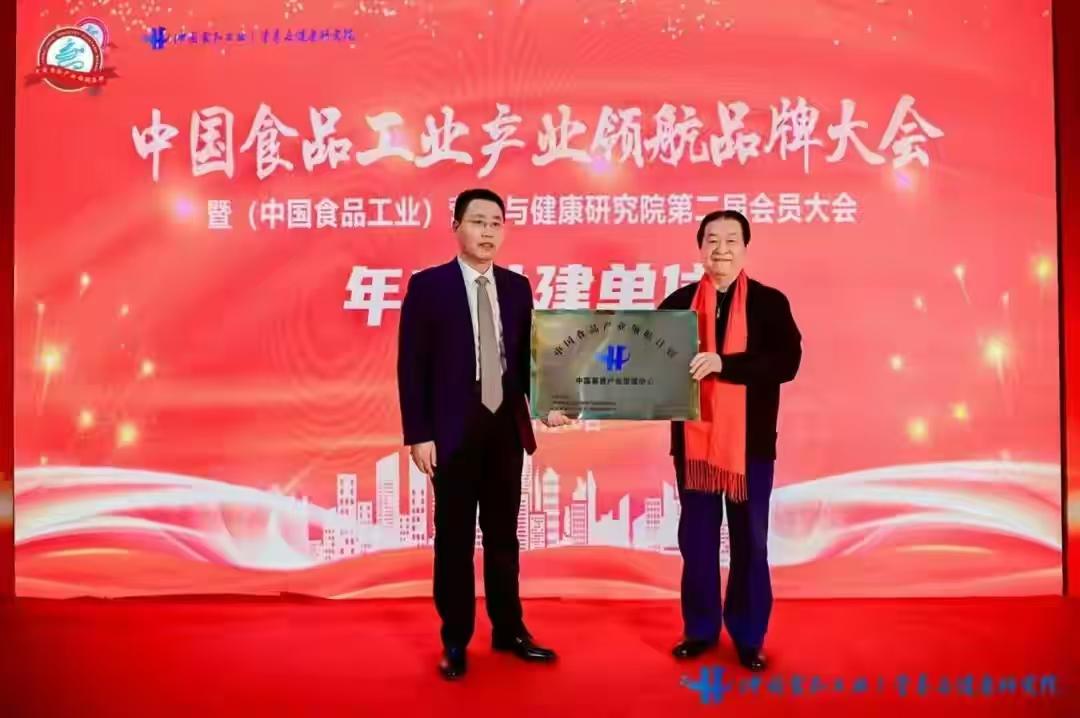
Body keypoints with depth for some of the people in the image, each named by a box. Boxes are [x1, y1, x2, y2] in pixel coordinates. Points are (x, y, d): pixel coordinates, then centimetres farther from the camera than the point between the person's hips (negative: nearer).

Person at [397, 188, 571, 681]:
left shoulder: (517, 286, 7)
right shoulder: (427, 285, -6)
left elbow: (526, 356, 10)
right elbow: (411, 366, -8)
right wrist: (418, 435, -13)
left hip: (506, 428, 4)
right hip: (454, 431, -4)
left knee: (503, 536, 14)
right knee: (454, 539, 8)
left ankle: (509, 630, 28)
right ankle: (455, 641, 22)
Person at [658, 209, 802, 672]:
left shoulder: (769, 302, -1)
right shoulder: (678, 302, 6)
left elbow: (787, 361, -14)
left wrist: (723, 363, -24)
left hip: (750, 441, -2)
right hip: (693, 438, 2)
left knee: (750, 542, 8)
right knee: (696, 539, 10)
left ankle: (749, 636, 23)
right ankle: (700, 629, 25)